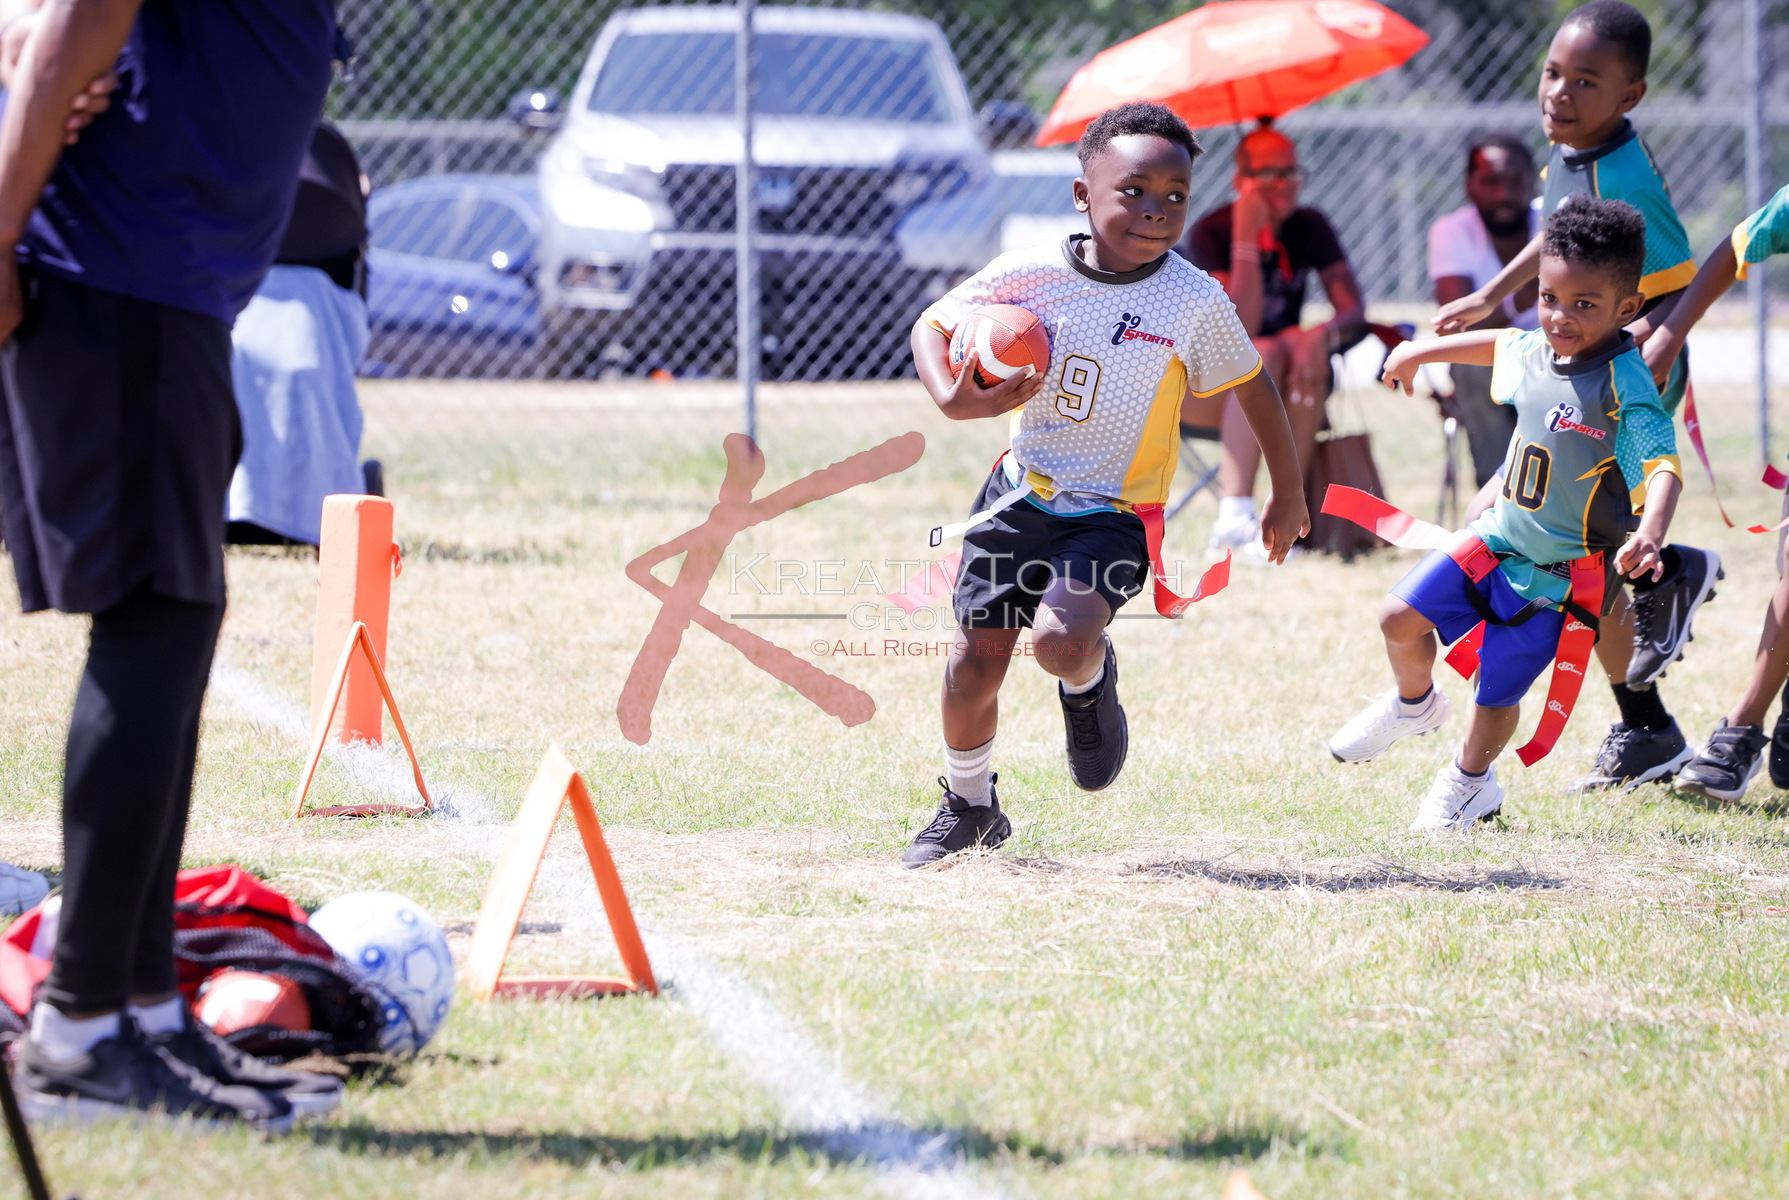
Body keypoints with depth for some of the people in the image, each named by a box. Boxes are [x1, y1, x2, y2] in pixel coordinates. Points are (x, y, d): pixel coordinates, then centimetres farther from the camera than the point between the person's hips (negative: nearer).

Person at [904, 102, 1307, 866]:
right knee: (974, 661, 2)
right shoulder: (1026, 275, -11)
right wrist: (951, 399, -17)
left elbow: (1253, 388, 2)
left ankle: (1091, 680, 12)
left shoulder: (1195, 302, -14)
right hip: (1022, 492, 3)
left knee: (1061, 640, -27)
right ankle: (968, 807, 29)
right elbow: (934, 325, 4)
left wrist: (1287, 494, 12)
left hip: (1115, 512, -2)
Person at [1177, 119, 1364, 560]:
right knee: (1267, 354, -35)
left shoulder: (1310, 227, 0)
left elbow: (1354, 308, -9)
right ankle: (1235, 513, -48)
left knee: (1307, 349, -30)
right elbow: (1242, 327, -25)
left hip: (1281, 392, 4)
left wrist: (1323, 333, -32)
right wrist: (1246, 235, -28)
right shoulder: (1211, 232, -14)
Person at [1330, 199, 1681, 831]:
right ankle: (1415, 703, 33)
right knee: (1401, 617, 1)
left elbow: (1663, 466, -36)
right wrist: (1421, 352, 34)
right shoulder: (1535, 349, -2)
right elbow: (1501, 344, 23)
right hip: (1498, 535, 6)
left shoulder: (1625, 386, -26)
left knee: (1497, 694, 4)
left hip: (1557, 571, -6)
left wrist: (1649, 534, -54)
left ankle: (1470, 782, 33)